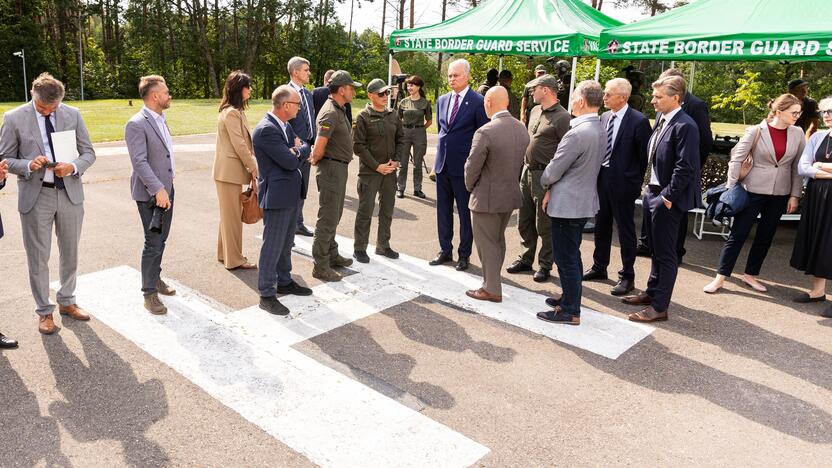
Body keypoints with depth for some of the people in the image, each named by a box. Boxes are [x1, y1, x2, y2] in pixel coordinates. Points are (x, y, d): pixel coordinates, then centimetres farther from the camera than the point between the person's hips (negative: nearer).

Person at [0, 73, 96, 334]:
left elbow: (88, 153, 5)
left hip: (70, 193, 2)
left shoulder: (73, 115, 1)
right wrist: (29, 165, -20)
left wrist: (73, 167, -16)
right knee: (38, 257, 6)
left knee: (70, 254, 14)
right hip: (36, 196, -2)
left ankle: (67, 302, 32)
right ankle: (44, 311, 20)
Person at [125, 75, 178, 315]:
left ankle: (155, 278, 34)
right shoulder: (136, 124, -15)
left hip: (166, 190, 8)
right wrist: (158, 189, -26)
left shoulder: (161, 119, 12)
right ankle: (149, 293, 8)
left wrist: (167, 186, 15)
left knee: (160, 240, 18)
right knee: (153, 244, -3)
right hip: (150, 194, -8)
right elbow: (139, 162, -21)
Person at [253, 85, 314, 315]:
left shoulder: (284, 125, 10)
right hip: (276, 196, -10)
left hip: (290, 194, 10)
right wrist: (299, 151, -2)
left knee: (286, 242, 20)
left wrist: (299, 149, -10)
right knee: (272, 246, -2)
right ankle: (266, 295, 7)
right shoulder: (266, 130, -20)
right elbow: (290, 162, -22)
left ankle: (284, 281, 35)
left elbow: (304, 149, 12)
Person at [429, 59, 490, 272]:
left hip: (463, 166, -6)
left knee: (465, 212, 5)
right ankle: (445, 250, 26)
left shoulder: (478, 102, -8)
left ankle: (464, 254, 16)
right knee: (443, 210, 13)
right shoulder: (442, 100, 10)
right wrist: (442, 152, 15)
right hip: (443, 164, 6)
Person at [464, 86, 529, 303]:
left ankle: (491, 289, 15)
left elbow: (472, 167, -15)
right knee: (498, 240, 21)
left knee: (487, 243, 6)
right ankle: (492, 279, 35)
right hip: (511, 195, 7)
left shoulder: (485, 132, -23)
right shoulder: (522, 128, 0)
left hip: (487, 198, -7)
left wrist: (471, 188, 3)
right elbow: (522, 162, 9)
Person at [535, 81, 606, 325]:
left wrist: (545, 184, 5)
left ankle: (570, 312, 11)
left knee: (566, 258, 1)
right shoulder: (601, 132, 7)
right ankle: (570, 298, 34)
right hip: (584, 202, 9)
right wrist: (553, 190, 8)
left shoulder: (577, 133, -23)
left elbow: (554, 170, -18)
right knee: (572, 255, 21)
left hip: (568, 204, -9)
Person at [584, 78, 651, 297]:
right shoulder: (604, 117, 6)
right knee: (601, 226, 17)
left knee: (625, 230, 4)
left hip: (623, 182, -6)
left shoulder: (639, 121, -13)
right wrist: (597, 174, 6)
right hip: (602, 178, 6)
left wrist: (636, 182, -4)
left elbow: (644, 156, -8)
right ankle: (599, 267, 33)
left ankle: (627, 276, 16)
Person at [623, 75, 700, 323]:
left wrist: (668, 197, -19)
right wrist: (648, 186, 13)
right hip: (651, 192, 9)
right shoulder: (661, 120, 10)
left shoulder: (685, 126, -17)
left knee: (665, 253, 0)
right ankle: (652, 292, 35)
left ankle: (659, 307, 9)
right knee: (656, 249, 20)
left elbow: (685, 168, -21)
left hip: (667, 199, -9)